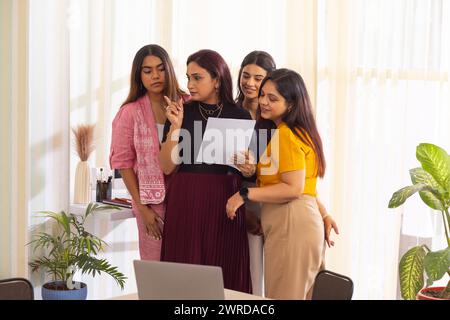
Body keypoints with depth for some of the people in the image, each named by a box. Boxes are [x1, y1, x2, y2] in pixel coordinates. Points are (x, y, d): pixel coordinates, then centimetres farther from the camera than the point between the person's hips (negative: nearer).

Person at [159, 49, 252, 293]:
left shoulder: (240, 116, 4)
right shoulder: (180, 112, 3)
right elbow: (167, 167, -3)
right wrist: (176, 126, -11)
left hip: (225, 204, 0)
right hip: (186, 202, 0)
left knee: (225, 276, 2)